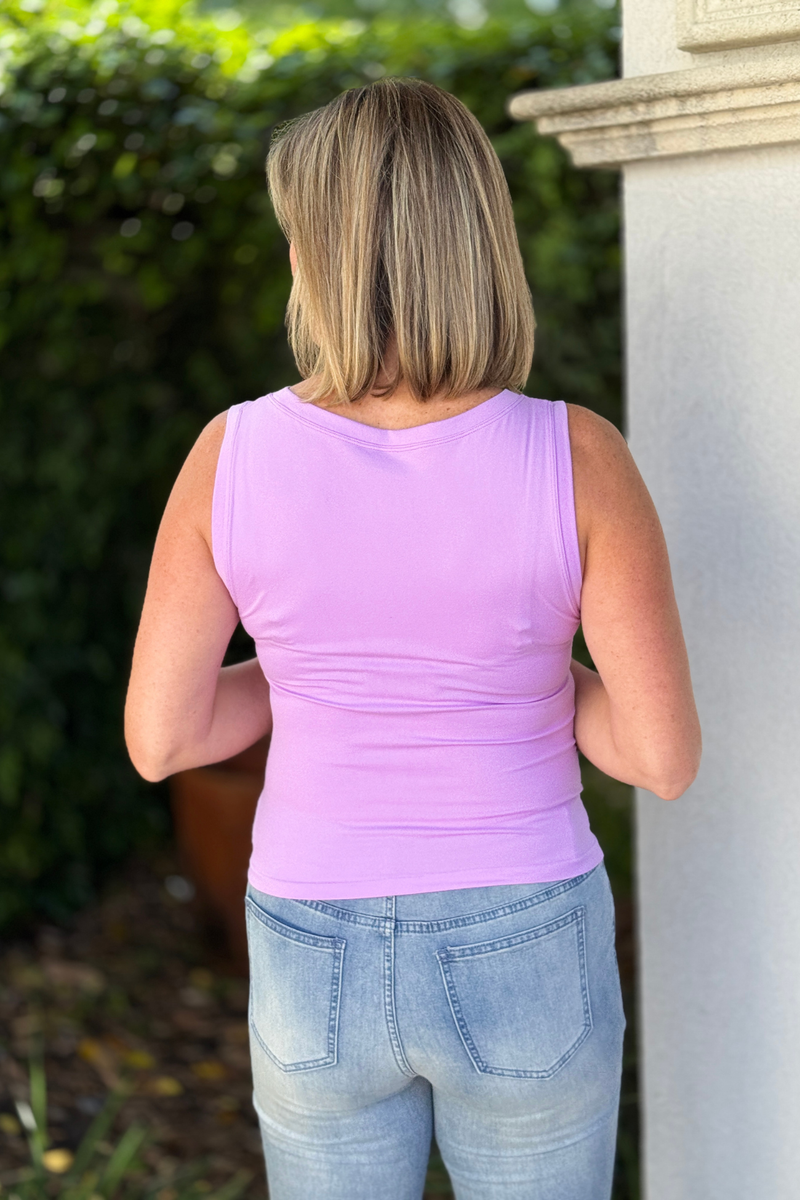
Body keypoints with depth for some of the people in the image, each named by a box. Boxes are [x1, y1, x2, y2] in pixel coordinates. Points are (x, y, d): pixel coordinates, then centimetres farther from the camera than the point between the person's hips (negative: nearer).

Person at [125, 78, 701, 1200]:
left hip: (322, 962, 1)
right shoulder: (578, 456, -18)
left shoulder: (231, 455, -14)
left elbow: (157, 737, -6)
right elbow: (667, 756, -14)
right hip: (521, 960, -1)